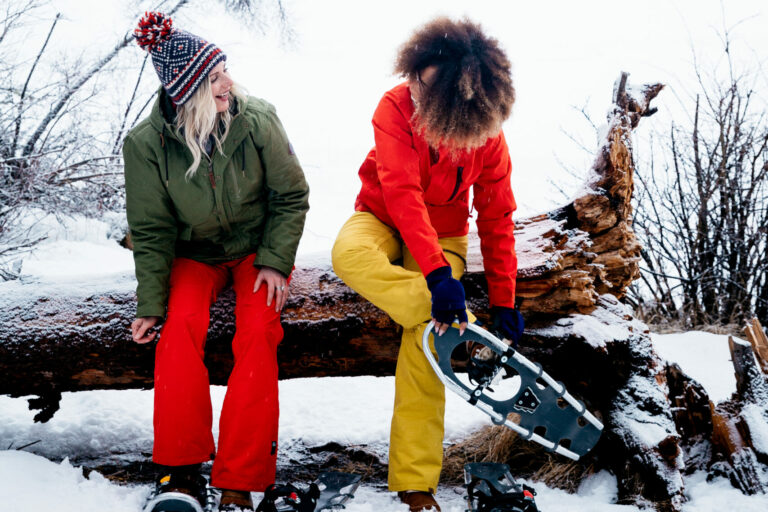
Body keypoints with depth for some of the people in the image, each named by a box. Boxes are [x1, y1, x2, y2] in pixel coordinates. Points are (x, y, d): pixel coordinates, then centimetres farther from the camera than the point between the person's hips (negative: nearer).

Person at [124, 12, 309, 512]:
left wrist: (275, 261, -13)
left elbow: (291, 196, -5)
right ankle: (182, 470, -15)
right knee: (181, 323, -27)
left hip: (258, 249, -1)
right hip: (194, 254, 1)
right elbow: (151, 231, -6)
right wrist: (151, 304, -11)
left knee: (258, 331, -25)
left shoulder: (258, 119, -17)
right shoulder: (146, 143, -15)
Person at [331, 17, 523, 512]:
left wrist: (504, 300, -11)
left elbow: (496, 218, -10)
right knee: (348, 254, -38)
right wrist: (438, 273, -47)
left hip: (443, 234, 1)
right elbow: (402, 192, -36)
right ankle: (462, 331, -33)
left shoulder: (488, 133, -17)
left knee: (423, 345, -16)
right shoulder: (397, 108, -24)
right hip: (384, 218, 0)